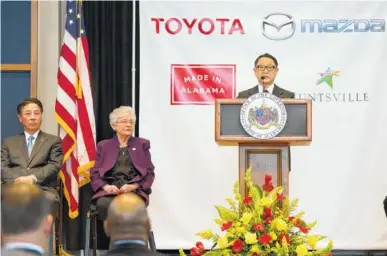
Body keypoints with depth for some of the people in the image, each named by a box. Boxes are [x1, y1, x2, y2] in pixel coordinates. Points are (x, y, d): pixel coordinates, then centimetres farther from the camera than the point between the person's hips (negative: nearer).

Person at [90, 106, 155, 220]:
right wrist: (105, 186, -10)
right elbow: (94, 172, 12)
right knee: (103, 205, -35)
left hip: (134, 189, -1)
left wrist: (132, 186, -9)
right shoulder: (103, 146, 21)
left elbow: (149, 172, 10)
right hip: (109, 189, 1)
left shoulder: (142, 144, 20)